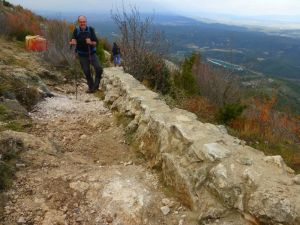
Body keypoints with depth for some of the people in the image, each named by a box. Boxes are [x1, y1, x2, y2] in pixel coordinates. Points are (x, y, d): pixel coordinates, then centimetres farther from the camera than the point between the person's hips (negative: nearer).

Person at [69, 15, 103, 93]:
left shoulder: (90, 29, -7)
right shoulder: (76, 30, -6)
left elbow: (96, 42, -10)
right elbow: (72, 42, -10)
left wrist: (91, 42, -31)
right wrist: (72, 42, -33)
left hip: (92, 53, 0)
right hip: (82, 55, 1)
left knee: (99, 68, -17)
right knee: (86, 72, 4)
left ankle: (96, 86, 1)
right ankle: (91, 87, 24)